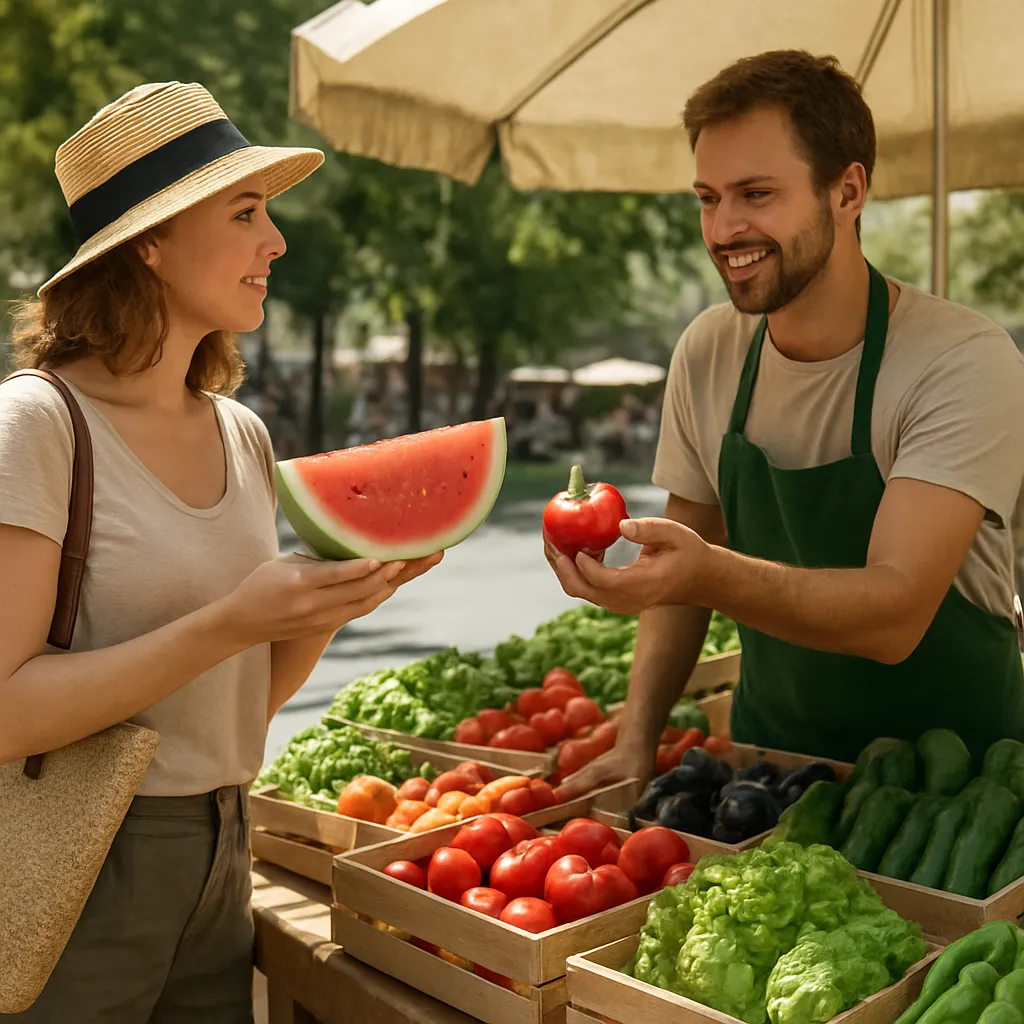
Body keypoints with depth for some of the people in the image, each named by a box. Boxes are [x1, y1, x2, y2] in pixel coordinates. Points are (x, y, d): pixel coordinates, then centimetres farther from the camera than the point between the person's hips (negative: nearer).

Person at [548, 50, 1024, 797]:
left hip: (945, 769, -3)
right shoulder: (706, 354, -2)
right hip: (767, 755, 3)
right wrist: (637, 741, -3)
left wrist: (706, 575, -41)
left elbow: (896, 614, -26)